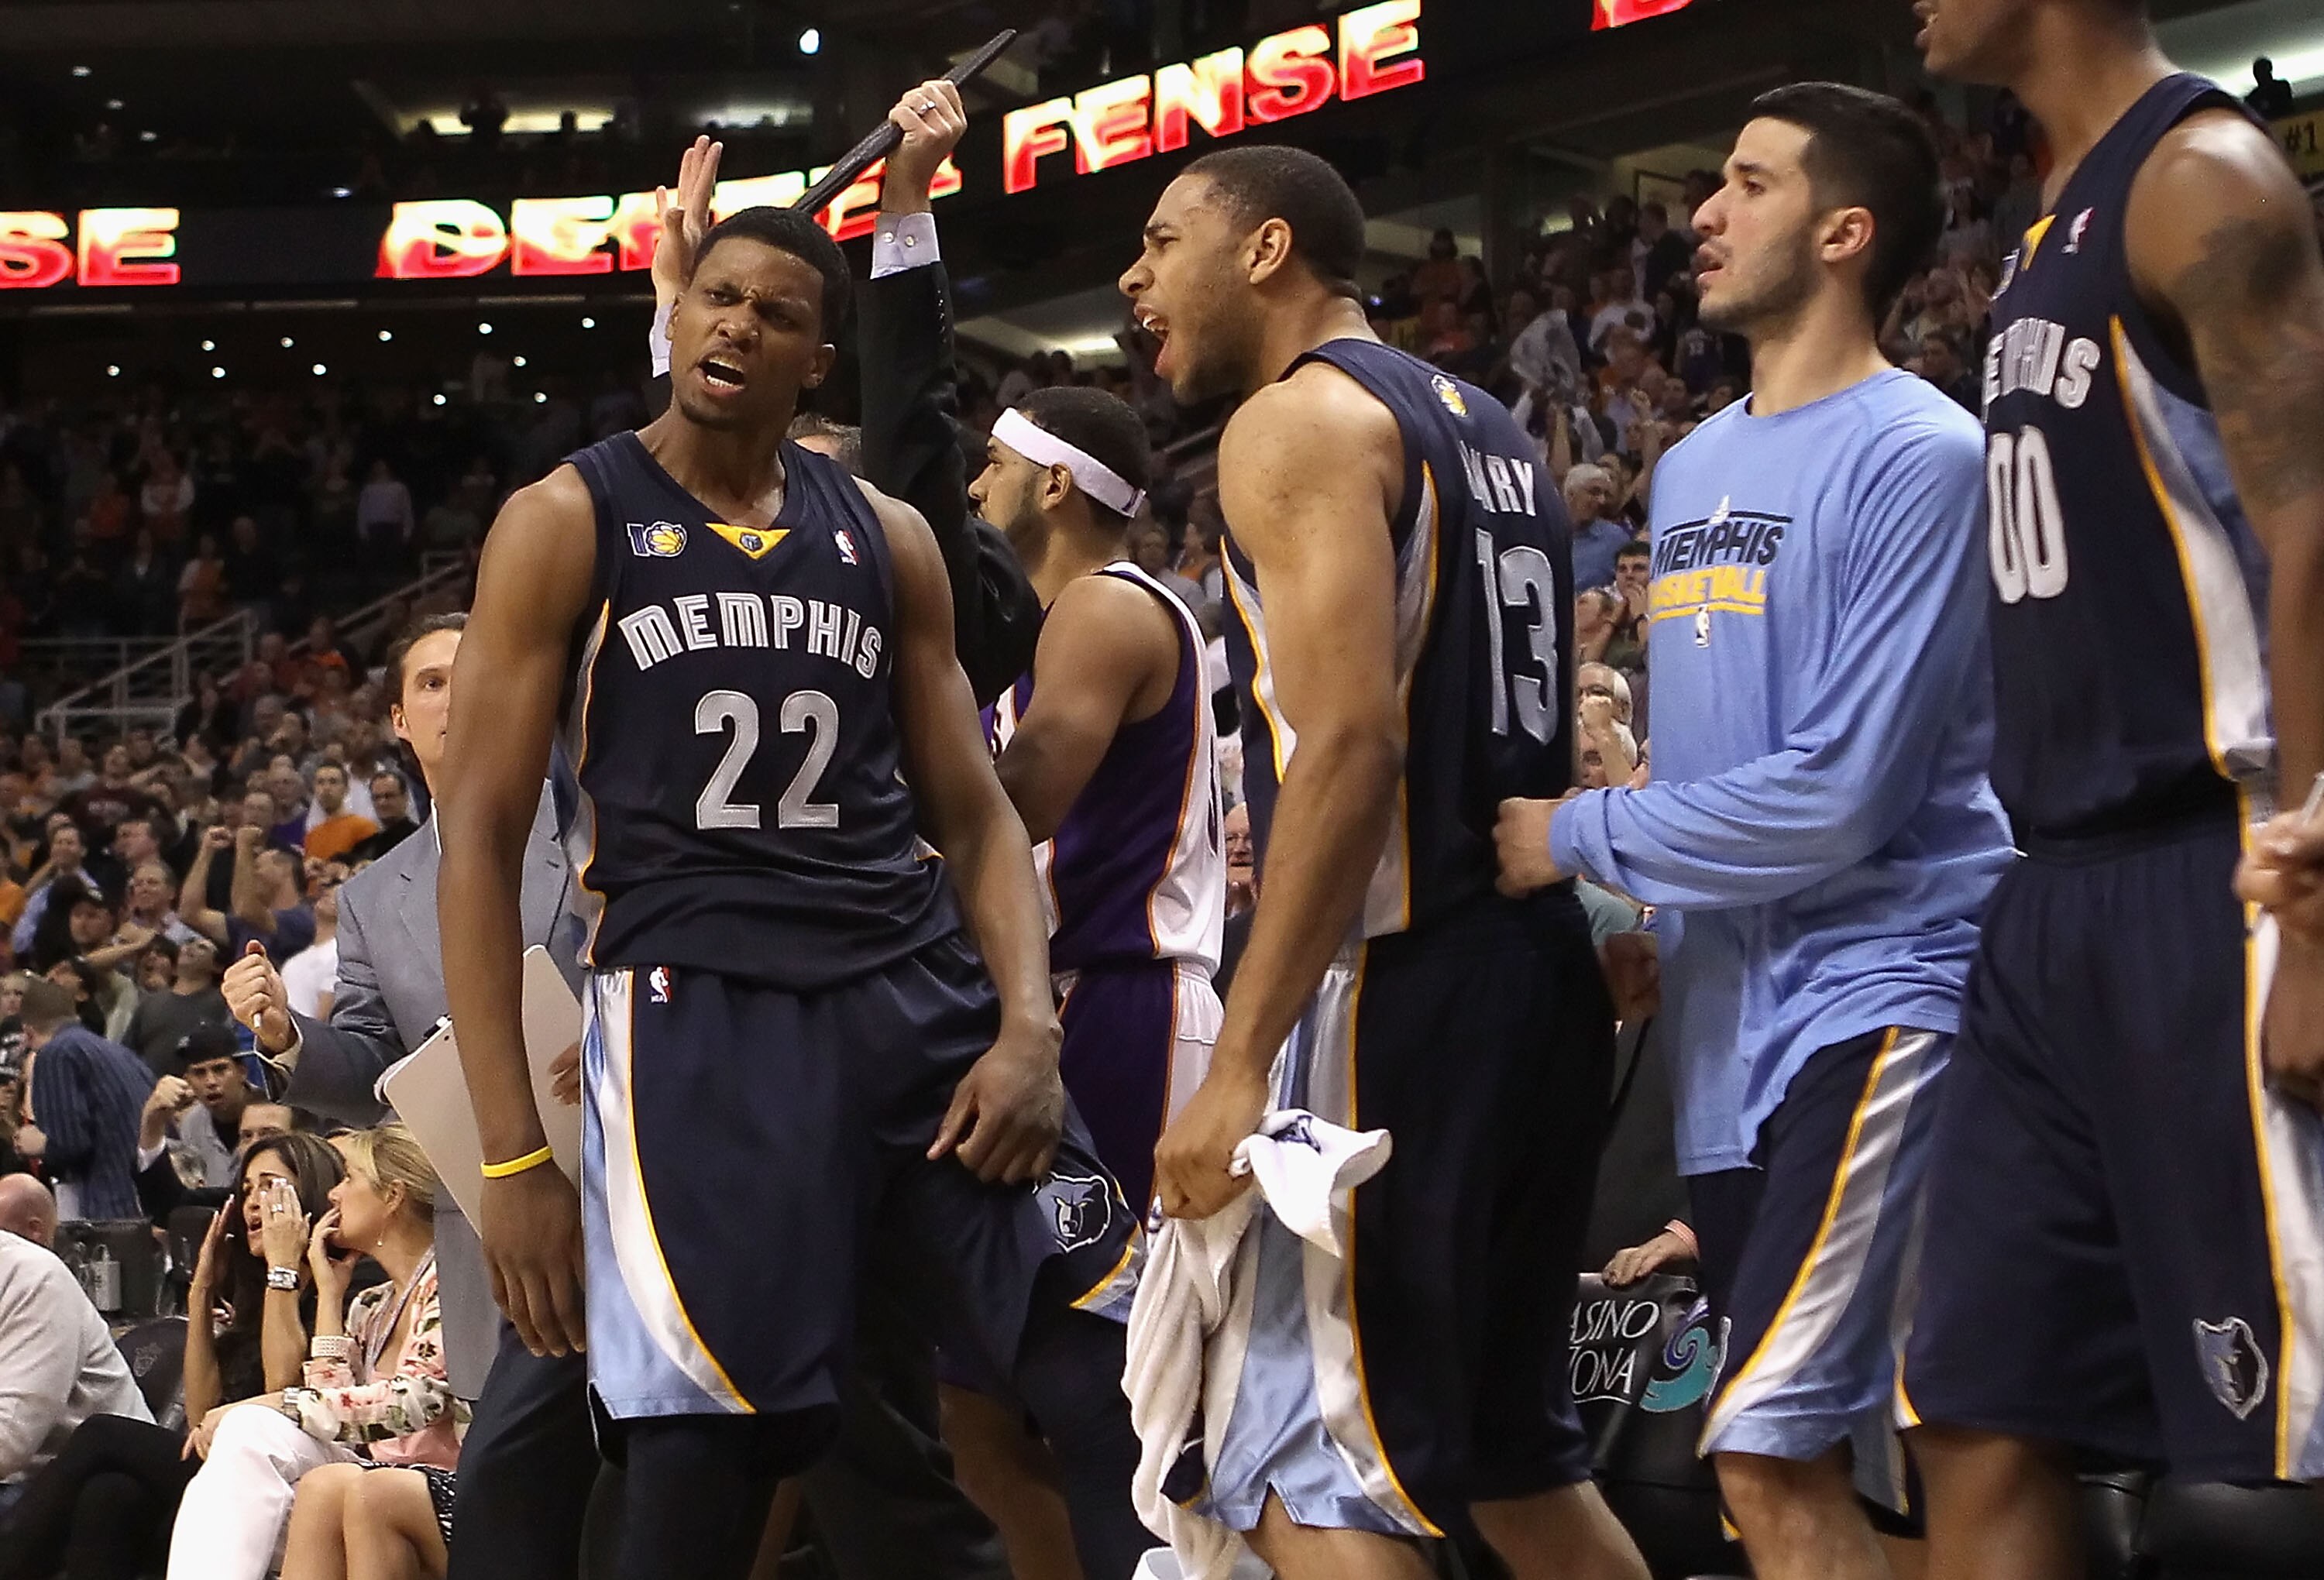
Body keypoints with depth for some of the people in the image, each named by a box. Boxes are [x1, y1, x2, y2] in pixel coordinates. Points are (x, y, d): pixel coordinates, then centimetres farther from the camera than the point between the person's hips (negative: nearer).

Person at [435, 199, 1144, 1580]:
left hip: (921, 989, 4)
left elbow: (976, 813, 15)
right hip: (697, 1005, -4)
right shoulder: (568, 524, 2)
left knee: (1122, 1390, -7)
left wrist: (1029, 1028, -5)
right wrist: (511, 1154, -8)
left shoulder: (886, 537, 14)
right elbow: (482, 839, -1)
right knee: (701, 1463, -10)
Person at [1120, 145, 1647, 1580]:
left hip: (1398, 989, -9)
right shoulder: (1487, 427, 20)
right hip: (1544, 971, 10)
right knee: (1513, 1453, 18)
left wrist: (1238, 1068, -23)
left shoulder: (1299, 420, -8)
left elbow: (1352, 744, -20)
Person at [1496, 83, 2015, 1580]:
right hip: (1733, 1007, 9)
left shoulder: (1919, 458, -12)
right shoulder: (1693, 468, 16)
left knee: (1771, 1454, -19)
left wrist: (1580, 837, -10)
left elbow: (1838, 799, -19)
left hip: (1873, 989, -9)